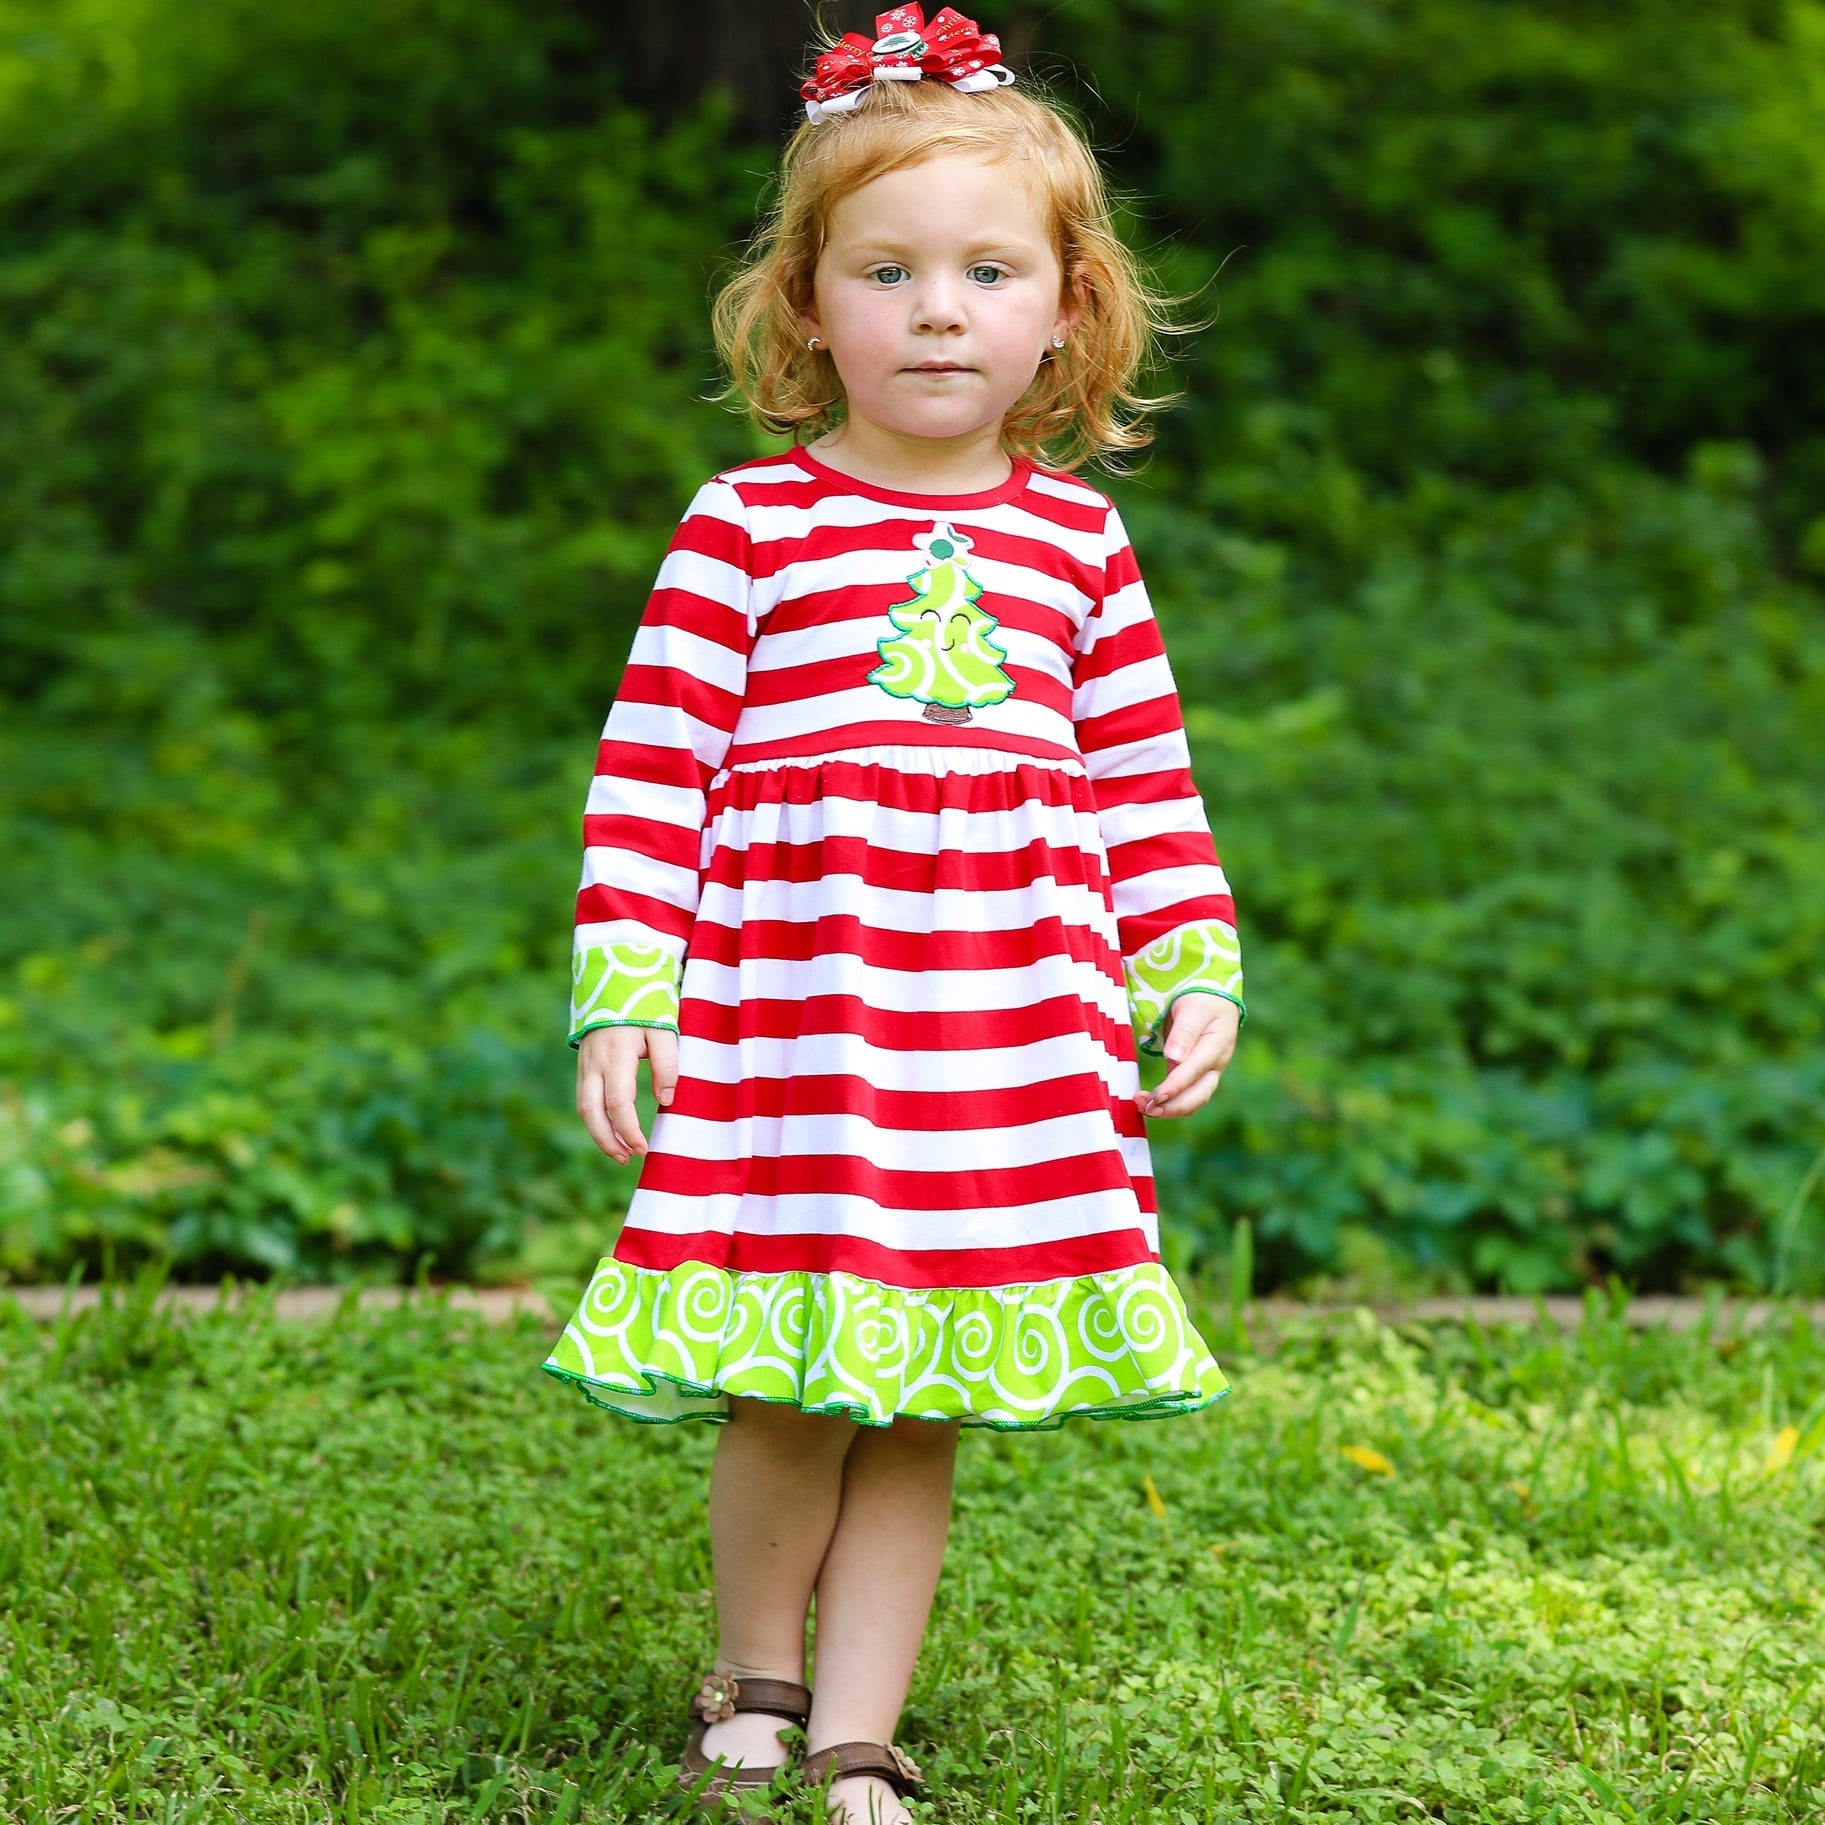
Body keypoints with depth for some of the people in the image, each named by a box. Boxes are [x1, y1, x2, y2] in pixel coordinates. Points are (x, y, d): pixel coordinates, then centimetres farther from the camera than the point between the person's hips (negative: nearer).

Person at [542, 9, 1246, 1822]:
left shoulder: (1078, 542, 10)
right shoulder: (747, 527, 0)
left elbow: (1146, 785, 15)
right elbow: (653, 772, -1)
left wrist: (1193, 980, 7)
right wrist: (619, 995, -7)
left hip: (1015, 1039, 3)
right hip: (780, 1014, -3)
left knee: (920, 1413, 6)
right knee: (782, 1400, 1)